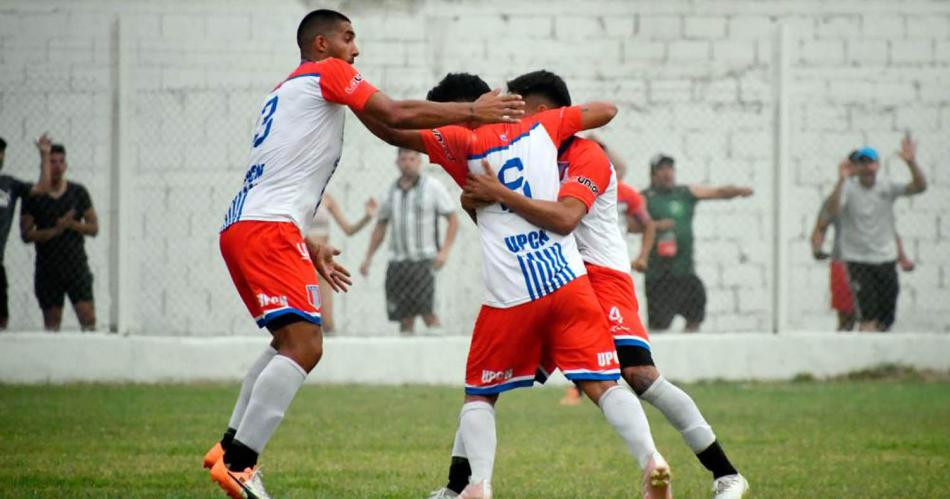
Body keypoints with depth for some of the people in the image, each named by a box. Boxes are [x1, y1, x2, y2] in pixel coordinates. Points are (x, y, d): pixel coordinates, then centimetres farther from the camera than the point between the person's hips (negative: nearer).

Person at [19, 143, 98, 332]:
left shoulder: (78, 192, 5)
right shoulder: (33, 197, 1)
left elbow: (94, 228, 6)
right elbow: (26, 234, -5)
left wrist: (72, 224, -13)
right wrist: (56, 230, -17)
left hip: (76, 266, 0)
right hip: (48, 270, 0)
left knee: (88, 319, -12)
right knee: (51, 322, 4)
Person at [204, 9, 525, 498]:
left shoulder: (284, 92, 28)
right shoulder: (327, 72, 2)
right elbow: (396, 115, -7)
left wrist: (308, 249, 29)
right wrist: (472, 111, -1)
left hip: (240, 226, 10)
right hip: (268, 227, -10)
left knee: (290, 342, 23)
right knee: (304, 345, -17)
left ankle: (229, 447, 17)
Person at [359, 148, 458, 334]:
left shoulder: (433, 186, -3)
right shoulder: (391, 191, 10)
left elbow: (453, 220, -2)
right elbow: (380, 227, 19)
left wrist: (444, 251, -16)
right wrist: (368, 258, 12)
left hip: (424, 261, -4)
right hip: (398, 261, 4)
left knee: (426, 311, -19)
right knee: (405, 318, -3)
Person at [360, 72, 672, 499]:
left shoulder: (462, 144, -1)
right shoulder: (541, 127, 11)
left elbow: (393, 131, -6)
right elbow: (605, 111, 25)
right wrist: (568, 125, 43)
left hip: (510, 299, -3)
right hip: (569, 284, 3)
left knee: (479, 395, 14)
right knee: (603, 384, -1)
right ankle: (650, 459, -24)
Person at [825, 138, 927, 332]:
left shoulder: (887, 189, 2)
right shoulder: (848, 189, -7)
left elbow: (919, 186, -10)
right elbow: (832, 210, -25)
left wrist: (911, 163, -27)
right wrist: (841, 181, -38)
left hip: (886, 260, 4)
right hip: (858, 261, -4)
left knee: (886, 319, 9)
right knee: (869, 318, -16)